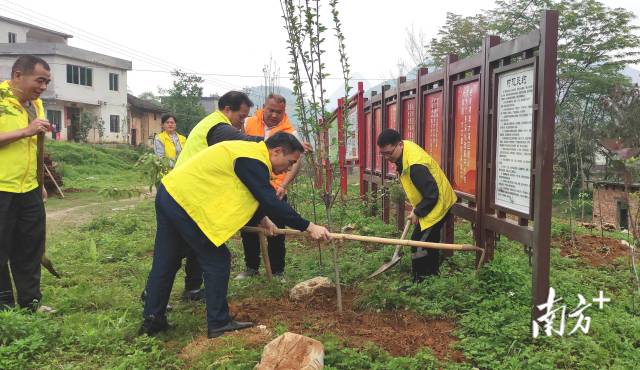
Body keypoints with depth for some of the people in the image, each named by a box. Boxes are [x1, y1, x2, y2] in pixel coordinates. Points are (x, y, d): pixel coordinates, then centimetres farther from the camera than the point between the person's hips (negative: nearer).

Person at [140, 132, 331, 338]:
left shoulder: (249, 151, 13)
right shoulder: (253, 161, -18)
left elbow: (251, 194, 25)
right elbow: (272, 203, -23)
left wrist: (262, 218, 16)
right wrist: (309, 227, -18)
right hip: (186, 201, -10)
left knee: (165, 263, 15)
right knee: (217, 260, -1)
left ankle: (152, 320, 25)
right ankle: (219, 324, 6)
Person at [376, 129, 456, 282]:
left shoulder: (415, 166, -35)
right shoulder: (406, 146, -4)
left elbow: (432, 195, -30)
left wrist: (417, 213, -16)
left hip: (437, 205, -10)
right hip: (432, 203, 10)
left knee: (419, 243, -8)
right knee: (429, 242, 20)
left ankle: (420, 282, 1)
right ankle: (432, 275, 34)